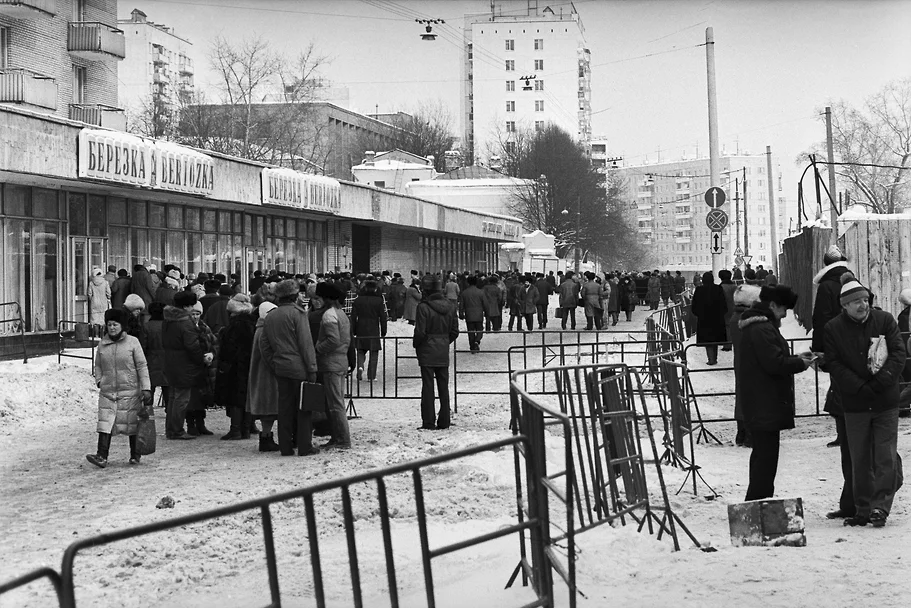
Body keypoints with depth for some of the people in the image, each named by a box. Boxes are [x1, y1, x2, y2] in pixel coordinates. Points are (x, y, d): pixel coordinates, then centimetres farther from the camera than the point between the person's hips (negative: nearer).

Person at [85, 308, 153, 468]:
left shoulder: (132, 342, -2)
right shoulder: (102, 344, 8)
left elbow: (142, 366, -2)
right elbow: (98, 365, 20)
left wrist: (146, 388, -8)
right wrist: (99, 380, 3)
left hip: (130, 391, -2)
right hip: (107, 391, 2)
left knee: (132, 423, 6)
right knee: (105, 423, -9)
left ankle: (135, 455, 21)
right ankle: (102, 456, -14)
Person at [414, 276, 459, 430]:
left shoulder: (423, 307, -15)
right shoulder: (449, 306, 3)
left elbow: (420, 332, -16)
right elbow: (454, 331, 6)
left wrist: (415, 344, 2)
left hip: (427, 353, -5)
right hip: (444, 353, 5)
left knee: (428, 387, 0)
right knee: (444, 387, 10)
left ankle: (428, 422, 0)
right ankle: (444, 421, 13)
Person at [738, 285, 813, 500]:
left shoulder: (755, 325, 17)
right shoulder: (762, 329, -18)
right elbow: (776, 363, -24)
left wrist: (796, 358, 11)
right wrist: (800, 363, -10)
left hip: (758, 406, 11)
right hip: (766, 406, -11)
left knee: (762, 453, 18)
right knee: (767, 454, -8)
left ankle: (756, 503, 25)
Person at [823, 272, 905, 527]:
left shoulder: (885, 320, 0)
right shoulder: (833, 329, -1)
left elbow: (898, 354, -3)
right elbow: (834, 365, -4)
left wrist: (881, 381, -16)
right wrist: (861, 388, -14)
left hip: (886, 401, 0)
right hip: (854, 405, 0)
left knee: (885, 456, -4)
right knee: (860, 460, 6)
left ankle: (880, 506, 1)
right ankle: (862, 509, 14)